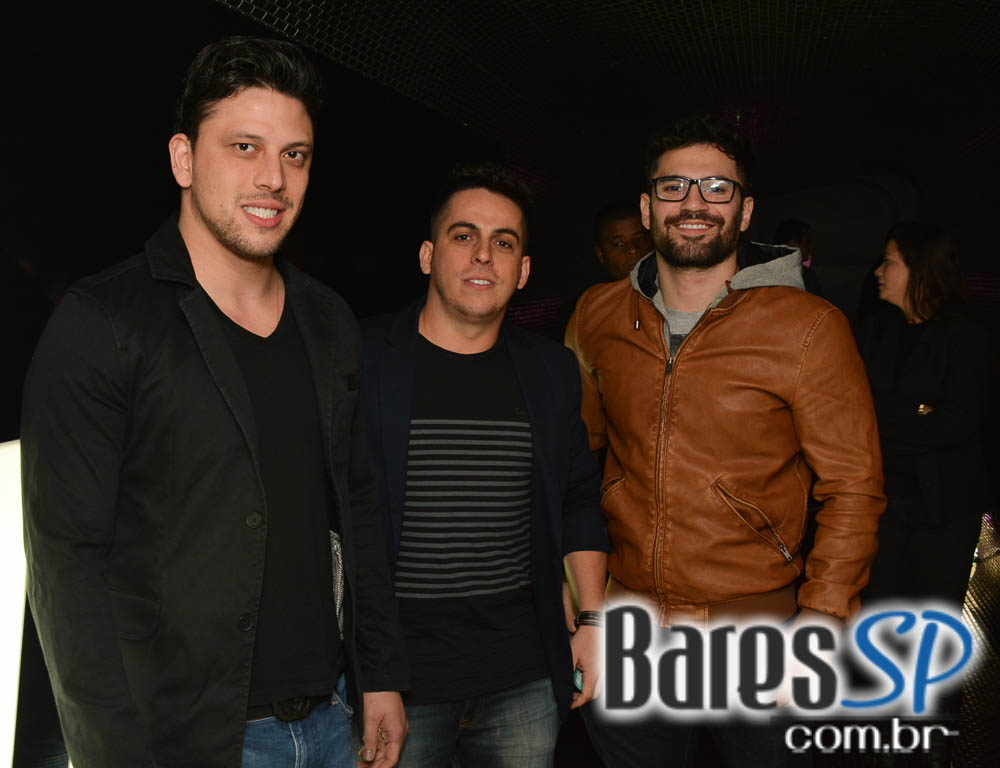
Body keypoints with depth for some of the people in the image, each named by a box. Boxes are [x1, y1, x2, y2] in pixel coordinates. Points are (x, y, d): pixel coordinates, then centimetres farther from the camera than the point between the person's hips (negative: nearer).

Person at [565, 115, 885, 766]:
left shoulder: (808, 327, -10)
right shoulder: (598, 316, 2)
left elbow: (854, 489, -8)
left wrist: (820, 624, -15)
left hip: (755, 632, -3)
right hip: (625, 631, 3)